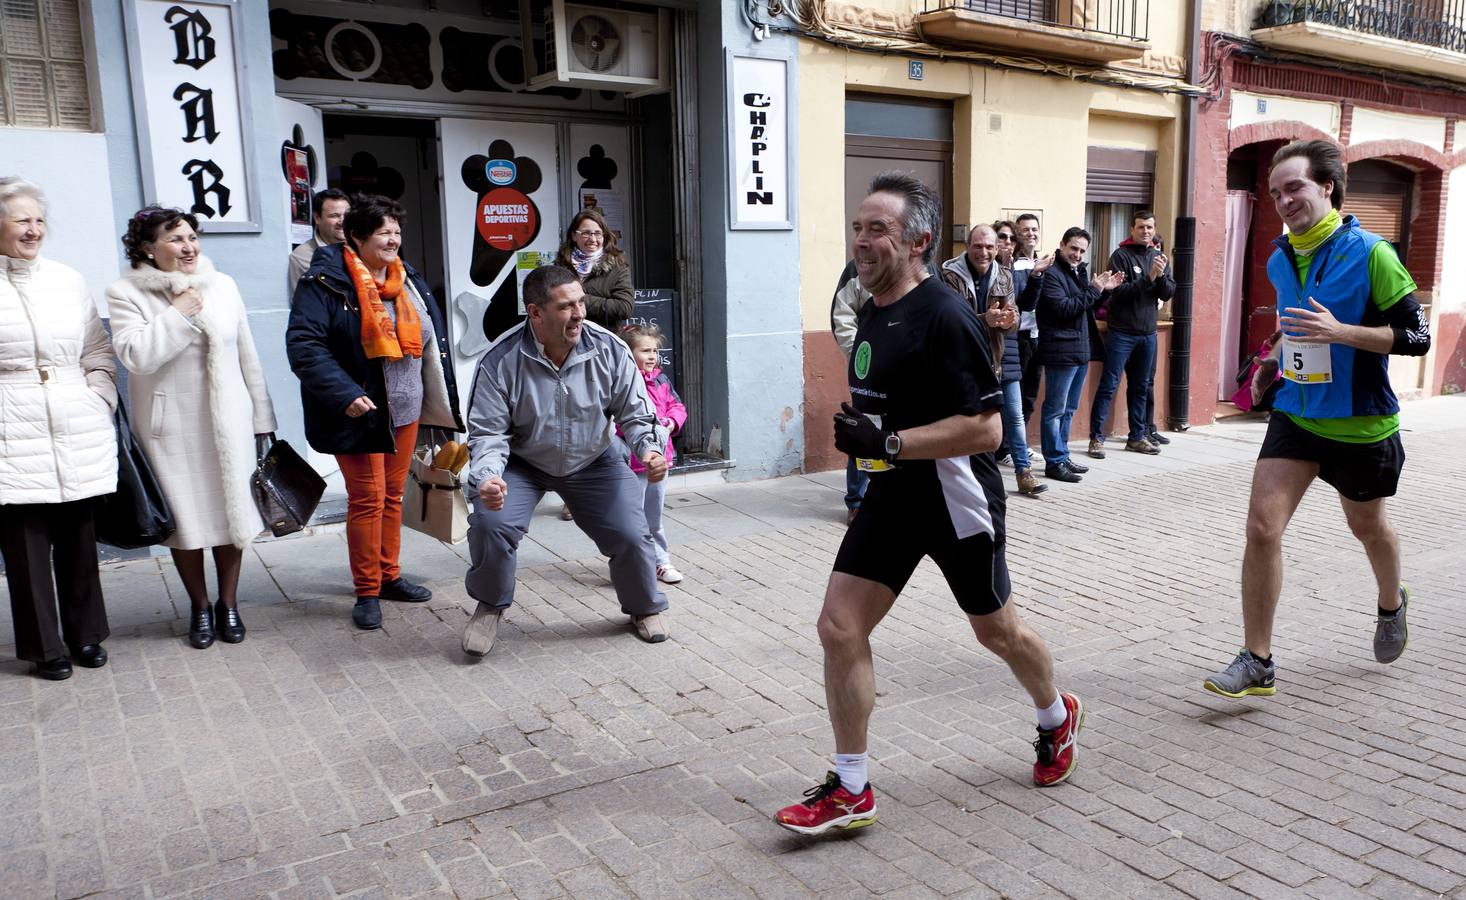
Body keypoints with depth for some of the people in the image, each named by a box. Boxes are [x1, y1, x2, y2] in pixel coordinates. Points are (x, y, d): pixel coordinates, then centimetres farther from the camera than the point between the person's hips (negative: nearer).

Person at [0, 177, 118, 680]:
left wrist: (99, 403, 4)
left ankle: (85, 635, 24)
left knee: (80, 540, 10)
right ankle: (44, 647, 16)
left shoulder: (68, 281, 11)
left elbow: (99, 352, 14)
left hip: (80, 434, 3)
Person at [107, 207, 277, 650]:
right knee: (185, 518, 5)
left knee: (231, 512, 6)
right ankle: (200, 607, 24)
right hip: (171, 430, -2)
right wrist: (177, 314, -16)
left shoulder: (223, 286, 5)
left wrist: (261, 416, 10)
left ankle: (228, 604, 23)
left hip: (228, 425, 2)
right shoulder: (126, 294, -4)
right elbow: (134, 355, -17)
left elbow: (247, 356, 9)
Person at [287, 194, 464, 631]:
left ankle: (390, 576, 29)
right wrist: (344, 394, -28)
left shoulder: (407, 279, 9)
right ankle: (367, 591, 11)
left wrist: (440, 401, 14)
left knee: (393, 495, 15)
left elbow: (430, 339, 17)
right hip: (360, 413, -6)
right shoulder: (325, 283, -13)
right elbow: (303, 345, -19)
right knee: (367, 498, -1)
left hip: (405, 409, 7)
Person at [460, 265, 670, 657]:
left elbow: (635, 412, -8)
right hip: (523, 462, -1)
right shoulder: (501, 361, -23)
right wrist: (487, 477, -38)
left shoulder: (609, 350, -18)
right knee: (490, 522, -25)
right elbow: (488, 433, -19)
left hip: (595, 462, 1)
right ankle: (490, 606, 7)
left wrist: (650, 449, -28)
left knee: (632, 536, -10)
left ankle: (645, 608, 23)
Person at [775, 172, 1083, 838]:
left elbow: (986, 429, -26)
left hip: (956, 500, -7)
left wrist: (886, 443, -29)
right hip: (893, 492, 7)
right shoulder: (872, 313, 6)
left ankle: (1057, 717, 47)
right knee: (839, 627, -2)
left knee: (996, 630, 15)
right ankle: (851, 790, 11)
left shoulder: (945, 317, -21)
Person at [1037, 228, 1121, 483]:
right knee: (1055, 410, -3)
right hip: (1061, 351, -10)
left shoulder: (1079, 271, 16)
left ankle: (1062, 456, 26)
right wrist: (1093, 290, -16)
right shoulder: (1052, 273, -13)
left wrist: (1104, 290, 8)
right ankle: (1054, 462, 3)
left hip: (1081, 350, 10)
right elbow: (1063, 308, -22)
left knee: (1069, 409, 16)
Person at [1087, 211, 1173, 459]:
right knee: (1108, 385, -6)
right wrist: (1149, 277, -22)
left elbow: (1168, 293, 4)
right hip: (1121, 333, -6)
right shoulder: (1120, 256, -6)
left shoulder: (1160, 257, 11)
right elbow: (1118, 291, -16)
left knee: (1142, 387, 12)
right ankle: (1096, 437, -2)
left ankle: (1137, 436, 21)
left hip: (1147, 333, 6)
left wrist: (1161, 275, -15)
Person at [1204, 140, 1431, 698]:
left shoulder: (1369, 253, -14)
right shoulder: (1280, 260, 4)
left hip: (1359, 423, -4)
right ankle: (1257, 663, -1)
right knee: (1262, 526, -10)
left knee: (1367, 527, 18)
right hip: (1296, 415, 4)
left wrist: (1338, 331, -27)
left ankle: (1392, 604, 53)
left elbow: (1416, 335, -15)